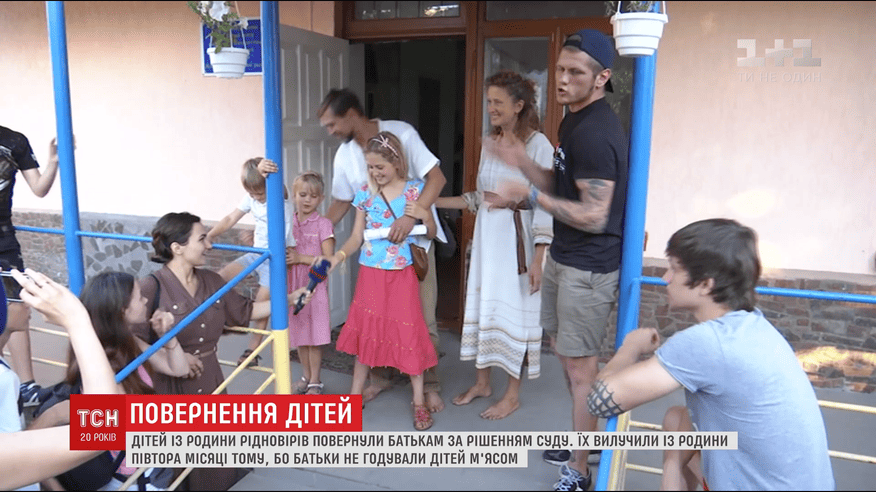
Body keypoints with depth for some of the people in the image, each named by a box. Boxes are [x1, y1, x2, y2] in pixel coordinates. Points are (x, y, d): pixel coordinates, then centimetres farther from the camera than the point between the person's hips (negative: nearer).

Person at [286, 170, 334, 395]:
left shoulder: (323, 224, -7)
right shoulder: (288, 222, 6)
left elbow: (328, 259, -12)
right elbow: (282, 252, 17)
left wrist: (300, 258, -17)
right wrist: (283, 256, -5)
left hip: (314, 286, -4)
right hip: (293, 286, 5)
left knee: (315, 337, 3)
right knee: (299, 335, 14)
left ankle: (315, 381, 18)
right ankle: (306, 376, 31)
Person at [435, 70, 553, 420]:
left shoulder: (538, 145, -12)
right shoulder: (490, 142, 9)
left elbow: (545, 206, -15)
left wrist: (538, 260, -19)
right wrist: (435, 201, 9)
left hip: (517, 243, -7)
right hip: (486, 239, 7)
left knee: (513, 312, 3)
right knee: (482, 307, 14)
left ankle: (512, 394, 21)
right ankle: (482, 382, 31)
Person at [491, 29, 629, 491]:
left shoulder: (595, 133, -23)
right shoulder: (575, 120, 10)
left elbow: (593, 217, -25)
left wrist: (532, 196, -20)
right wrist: (523, 162, -1)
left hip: (588, 266, -10)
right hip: (563, 256, 10)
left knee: (579, 366, 1)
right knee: (564, 349, 22)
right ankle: (583, 439, 42)